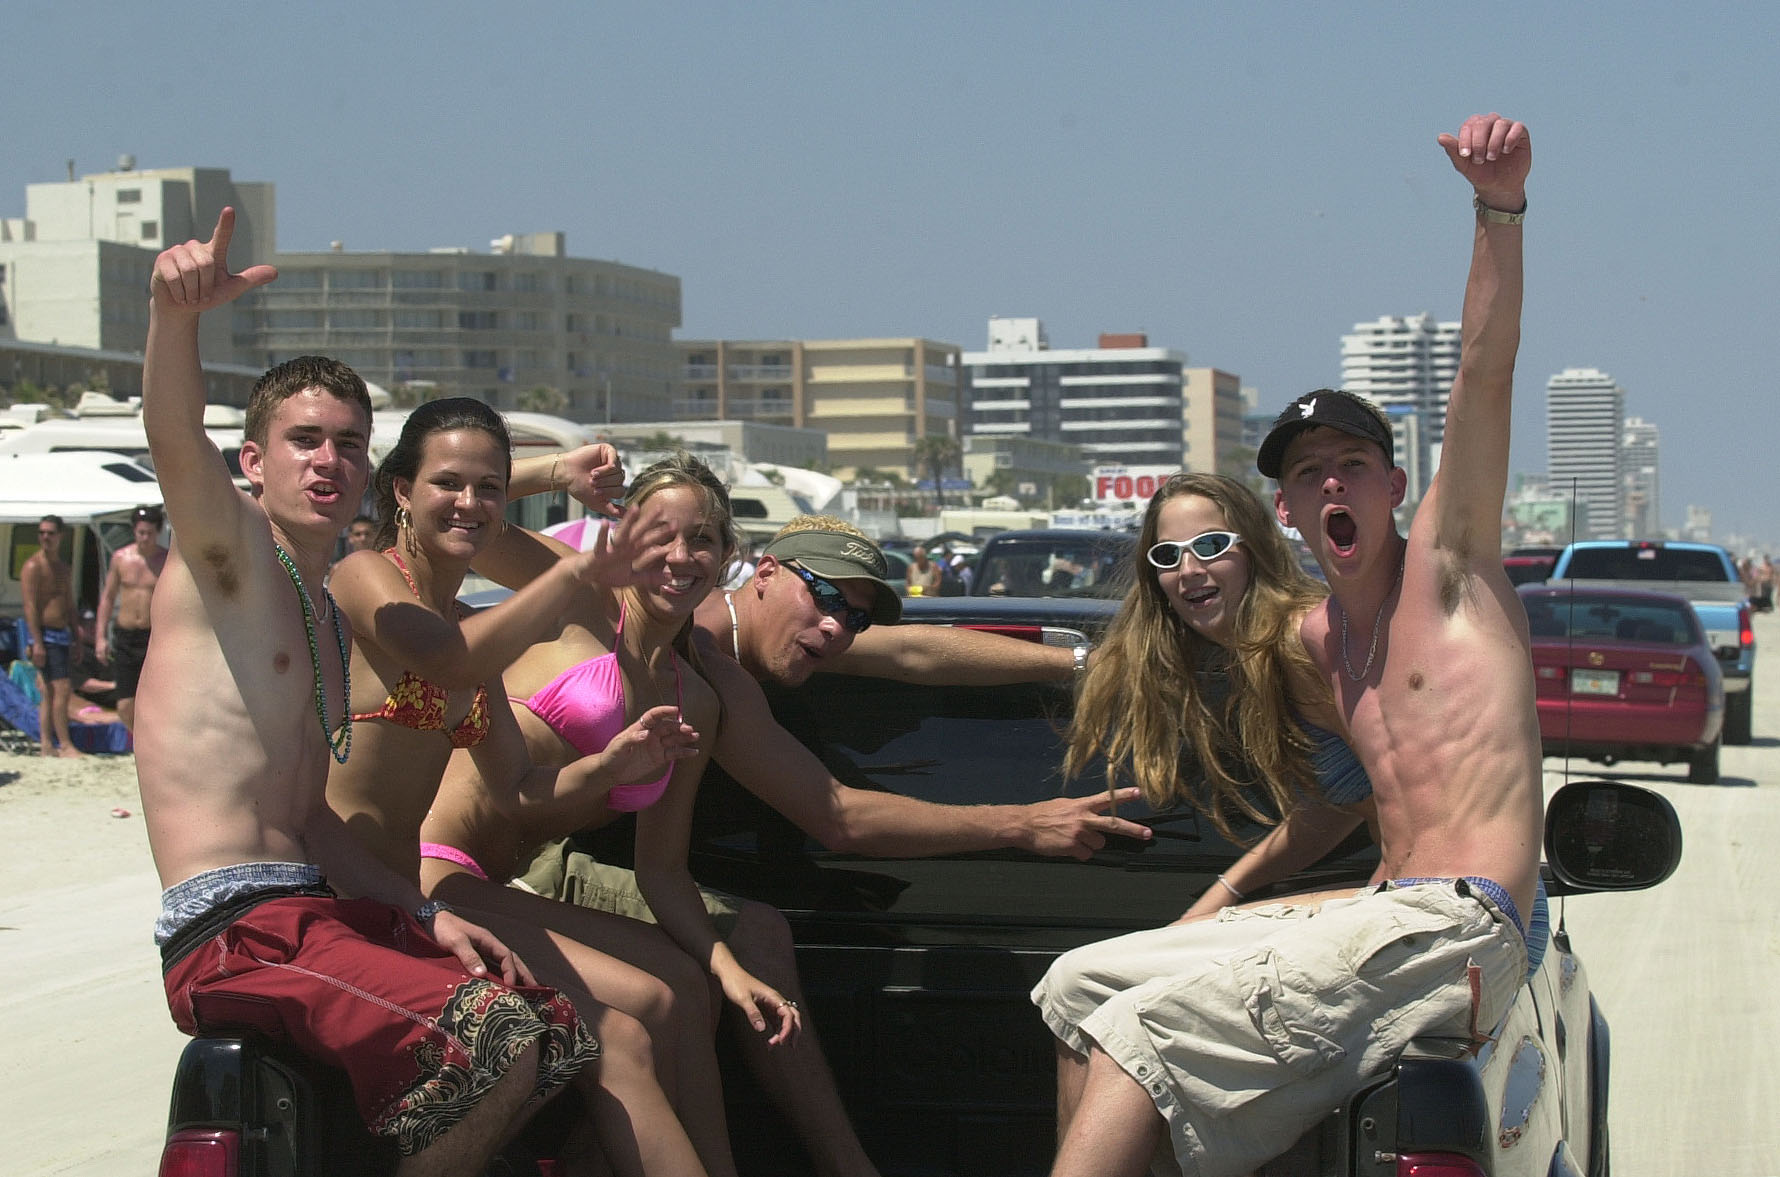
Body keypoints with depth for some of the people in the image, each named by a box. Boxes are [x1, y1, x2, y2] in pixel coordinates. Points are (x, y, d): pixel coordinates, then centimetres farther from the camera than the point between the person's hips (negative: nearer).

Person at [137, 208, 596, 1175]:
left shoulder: (327, 619, 24)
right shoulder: (224, 546, 0)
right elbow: (174, 441, -23)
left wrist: (426, 914, 10)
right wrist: (175, 313, -44)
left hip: (318, 914, 9)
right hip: (234, 935, -9)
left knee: (564, 1036, 6)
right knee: (495, 1035, -26)